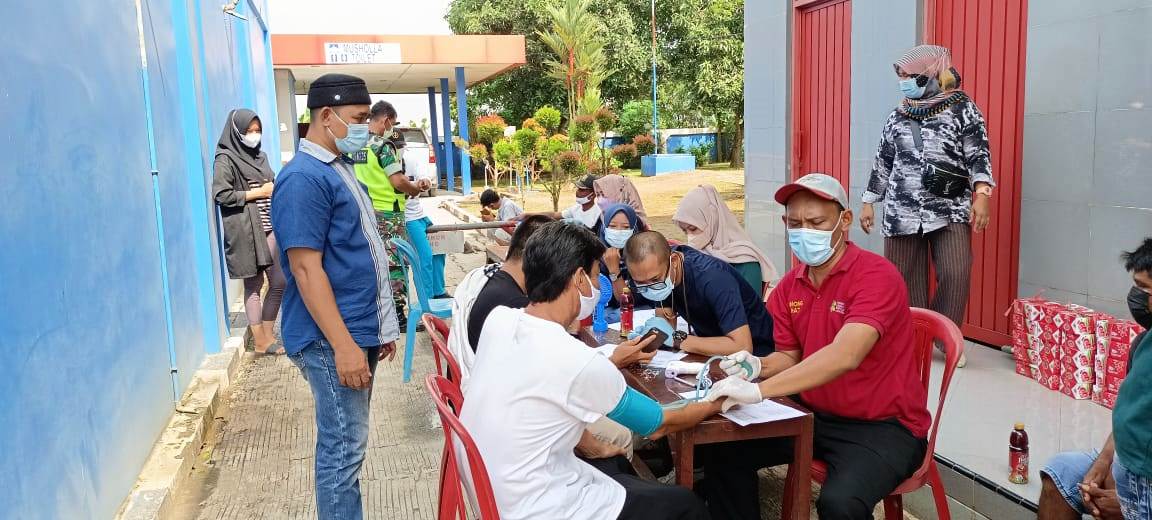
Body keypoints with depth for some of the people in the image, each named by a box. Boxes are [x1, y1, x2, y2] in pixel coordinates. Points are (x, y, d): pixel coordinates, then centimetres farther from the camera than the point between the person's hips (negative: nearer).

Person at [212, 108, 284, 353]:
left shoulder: (259, 156, 15)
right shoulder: (225, 159, -7)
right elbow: (220, 195, -15)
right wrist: (258, 192, -13)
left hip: (268, 227, 7)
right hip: (245, 231, -7)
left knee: (279, 282, 6)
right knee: (254, 285, 1)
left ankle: (267, 335, 19)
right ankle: (260, 341, 11)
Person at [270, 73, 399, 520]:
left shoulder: (339, 169, 15)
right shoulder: (304, 178, -16)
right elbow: (306, 269, -21)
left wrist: (380, 326, 20)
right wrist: (343, 345, -24)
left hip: (358, 330, 9)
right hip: (333, 339, -9)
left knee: (347, 442, 17)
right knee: (343, 448, -1)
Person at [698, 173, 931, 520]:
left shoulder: (877, 276, -20)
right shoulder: (789, 286, 3)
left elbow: (844, 356, -33)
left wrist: (760, 391, -39)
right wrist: (758, 366, -13)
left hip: (883, 426, -7)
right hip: (814, 415, 7)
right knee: (724, 450, -2)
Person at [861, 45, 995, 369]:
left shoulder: (963, 108, 3)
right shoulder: (898, 116, 14)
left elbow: (978, 155, -2)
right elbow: (883, 162, 18)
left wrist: (981, 195, -14)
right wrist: (868, 203, 16)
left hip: (951, 211, -3)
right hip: (902, 212, 3)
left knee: (955, 274, -13)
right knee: (906, 280, 2)